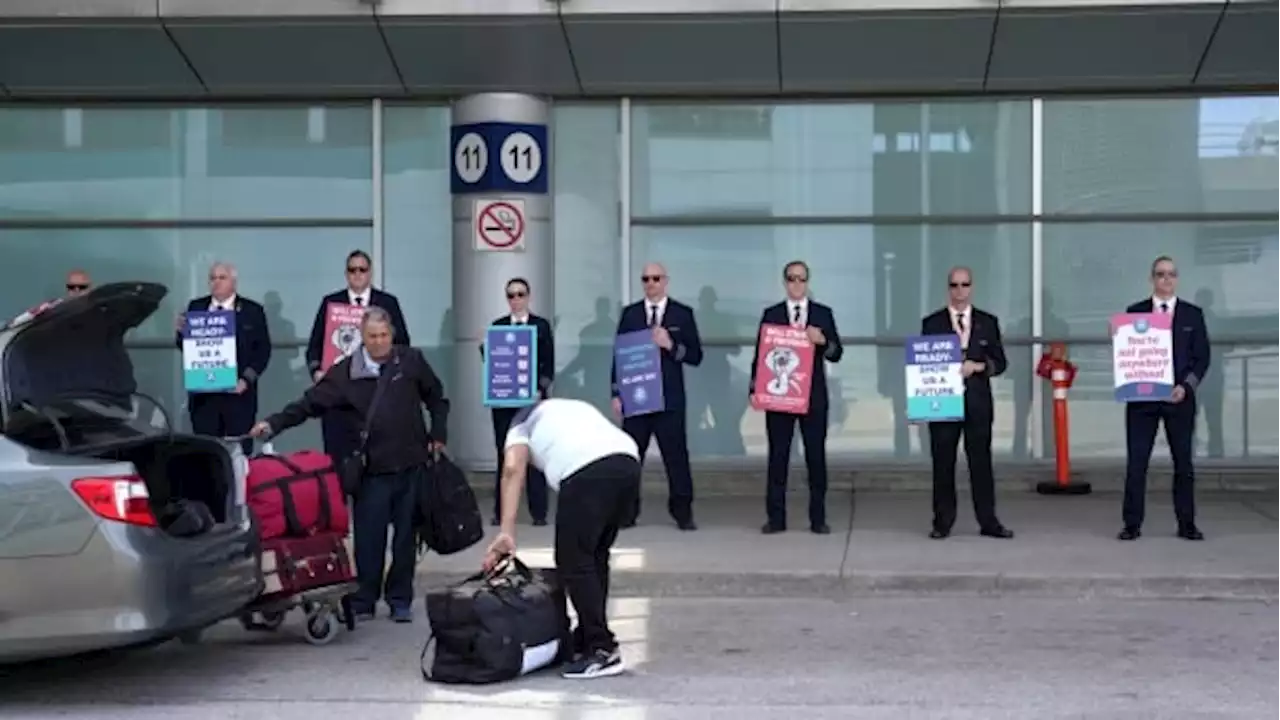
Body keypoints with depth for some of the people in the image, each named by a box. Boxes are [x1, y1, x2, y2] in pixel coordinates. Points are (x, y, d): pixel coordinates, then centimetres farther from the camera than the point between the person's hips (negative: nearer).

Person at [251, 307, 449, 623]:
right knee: (368, 536, -1)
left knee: (405, 535, 7)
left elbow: (436, 398, 14)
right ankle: (364, 600, 11)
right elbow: (309, 403, -2)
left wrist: (437, 436, 7)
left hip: (411, 464, 1)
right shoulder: (345, 373, 0)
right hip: (372, 469, -1)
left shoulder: (411, 361, 2)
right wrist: (273, 424, -11)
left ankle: (400, 600, 18)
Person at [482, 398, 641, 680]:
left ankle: (601, 651, -4)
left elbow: (513, 469, 4)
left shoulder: (523, 421, 25)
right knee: (595, 558, 19)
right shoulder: (575, 408, 41)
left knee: (573, 562, 0)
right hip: (629, 462, 6)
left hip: (585, 472, -6)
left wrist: (506, 533, -5)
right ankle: (589, 638, 26)